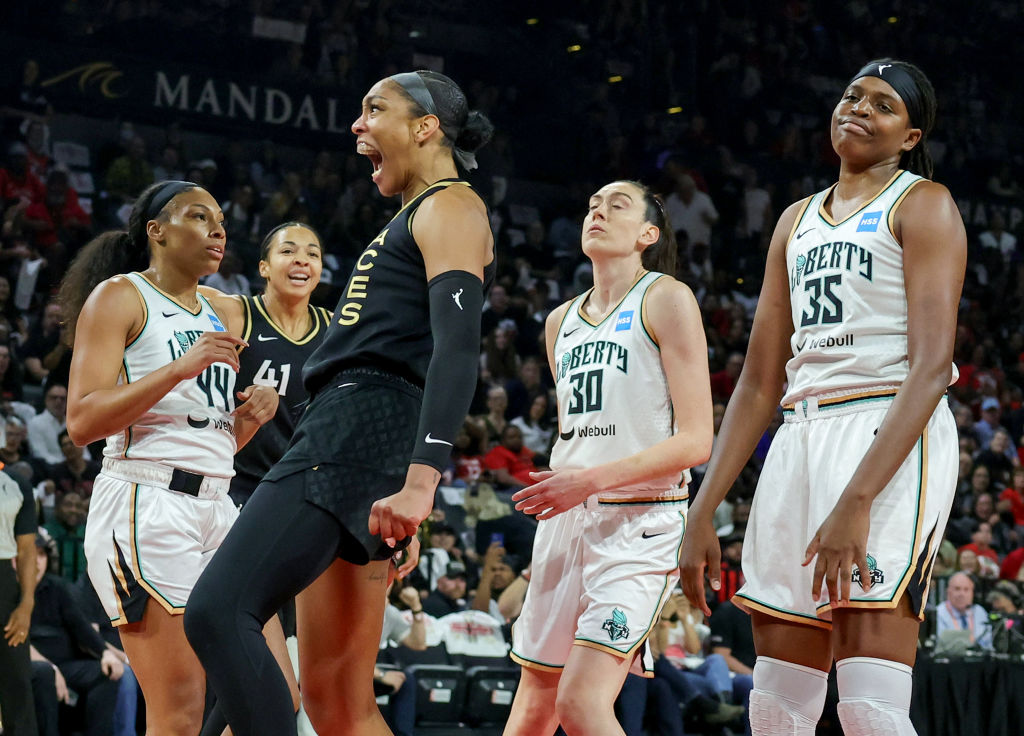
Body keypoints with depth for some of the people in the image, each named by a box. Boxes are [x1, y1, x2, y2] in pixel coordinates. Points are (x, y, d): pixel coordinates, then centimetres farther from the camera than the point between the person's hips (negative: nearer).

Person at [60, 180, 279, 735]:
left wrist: (251, 417, 6)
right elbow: (82, 422, -12)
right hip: (145, 505, -8)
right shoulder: (118, 297, 0)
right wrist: (182, 367, -18)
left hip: (216, 507, 8)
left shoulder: (214, 315, 22)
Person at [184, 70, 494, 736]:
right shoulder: (415, 220, 30)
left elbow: (457, 349, -15)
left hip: (363, 430, -10)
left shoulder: (451, 207, -1)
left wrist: (421, 482, -28)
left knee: (217, 613, -24)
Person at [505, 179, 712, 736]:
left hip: (641, 521, -6)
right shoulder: (561, 321, 17)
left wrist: (593, 479, -19)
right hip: (566, 518, 7)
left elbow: (696, 440, -12)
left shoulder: (666, 300, -4)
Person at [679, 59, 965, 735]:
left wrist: (856, 501, -23)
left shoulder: (923, 205, 1)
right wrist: (701, 516, 11)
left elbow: (933, 363, -12)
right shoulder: (797, 222, 21)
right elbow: (760, 383, 20)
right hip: (802, 439, 7)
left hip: (893, 445, -7)